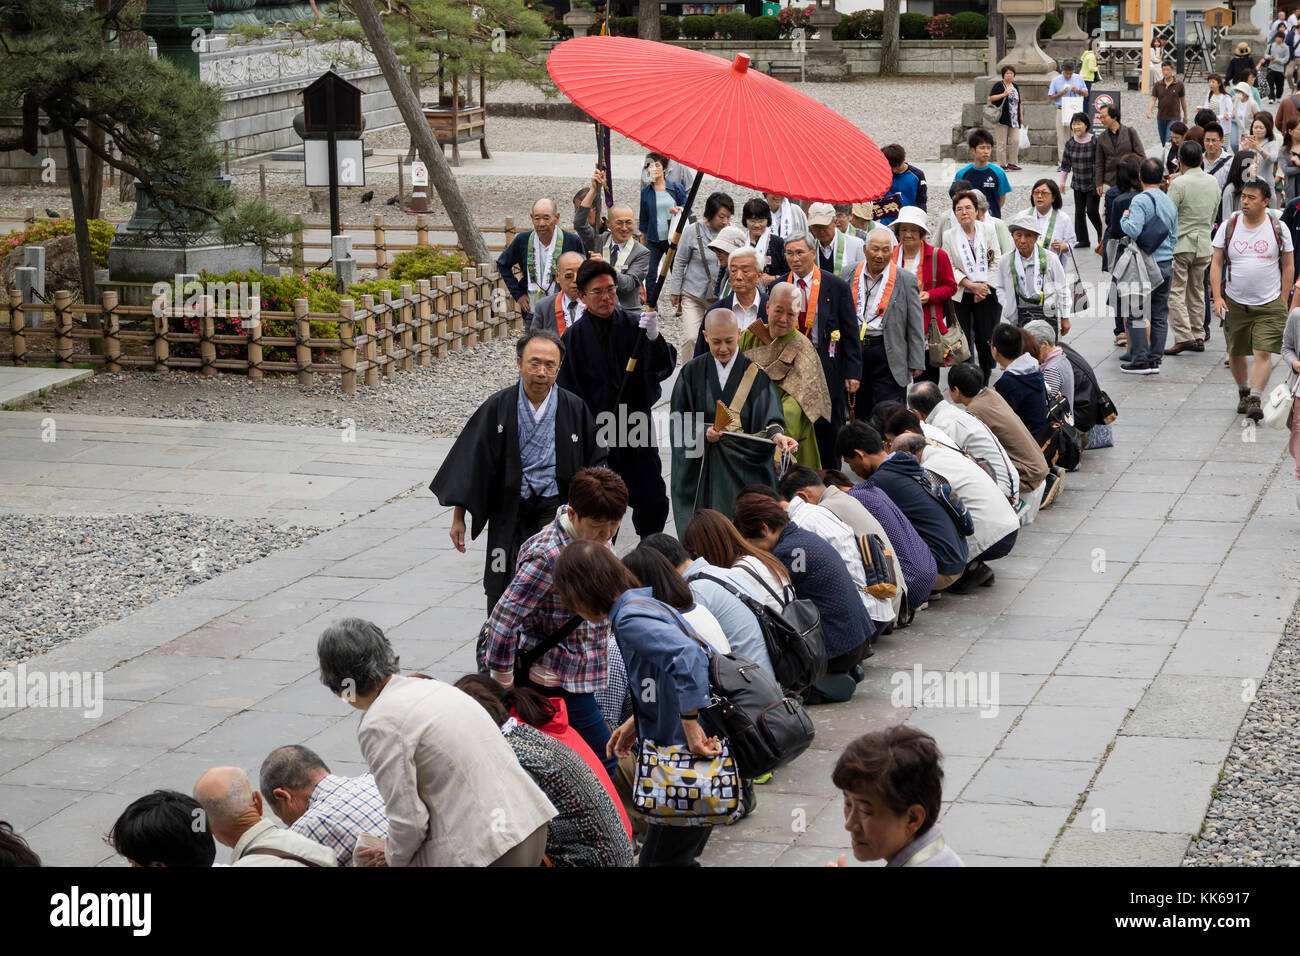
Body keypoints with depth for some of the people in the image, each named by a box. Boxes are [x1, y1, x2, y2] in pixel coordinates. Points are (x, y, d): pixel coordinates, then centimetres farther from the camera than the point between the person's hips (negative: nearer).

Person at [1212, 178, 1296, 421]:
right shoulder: (1228, 226, 1)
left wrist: (1283, 302, 1)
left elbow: (1288, 267, 5)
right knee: (1236, 353, 11)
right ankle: (1243, 392, 33)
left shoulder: (1278, 229, -1)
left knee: (1263, 353, -14)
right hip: (1234, 302, 2)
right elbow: (1216, 264, 3)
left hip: (1269, 304, -2)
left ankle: (1255, 400, -13)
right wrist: (1217, 297, -7)